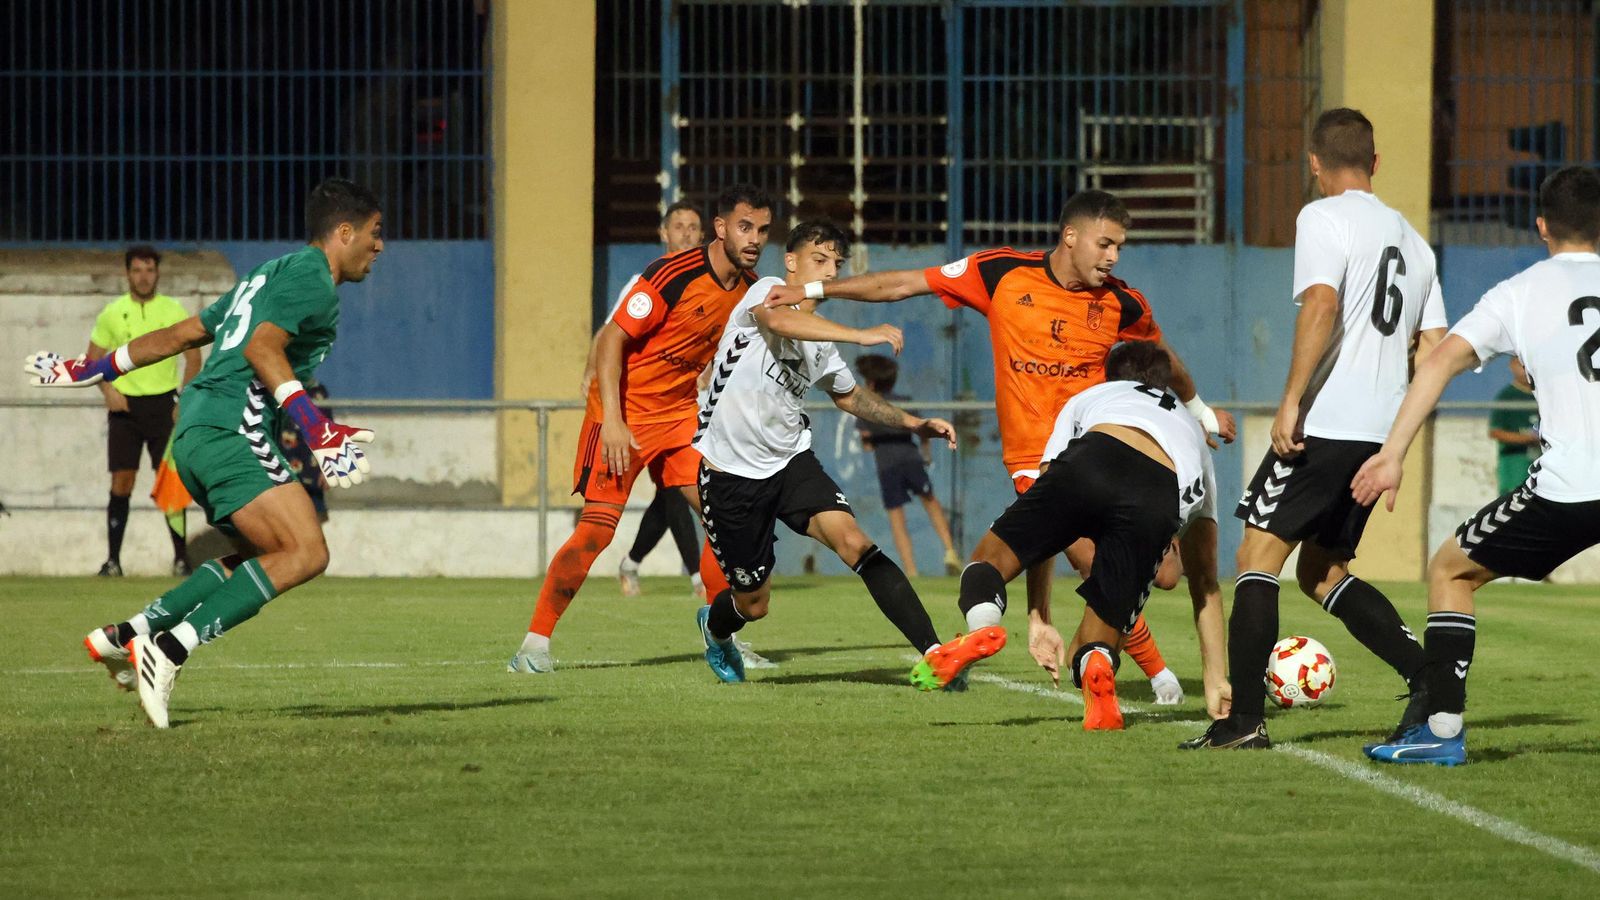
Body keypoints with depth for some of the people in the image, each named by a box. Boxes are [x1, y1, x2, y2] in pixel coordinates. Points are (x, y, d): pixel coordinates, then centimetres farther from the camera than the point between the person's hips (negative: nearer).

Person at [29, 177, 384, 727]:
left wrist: (94, 370, 36)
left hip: (195, 432, 10)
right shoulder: (313, 280, -3)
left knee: (262, 557, 15)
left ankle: (125, 636, 9)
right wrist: (314, 429, -28)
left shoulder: (270, 276, 27)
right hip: (230, 429, -10)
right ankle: (170, 648, -26)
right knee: (305, 554, -18)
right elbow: (262, 347, -20)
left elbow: (179, 334, 30)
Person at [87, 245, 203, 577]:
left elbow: (193, 357, 7)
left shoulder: (174, 311, 3)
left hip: (162, 404, -1)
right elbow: (93, 359, 10)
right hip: (124, 404, 1)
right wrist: (108, 390, -7)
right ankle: (113, 559, 1)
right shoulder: (112, 313, 5)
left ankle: (181, 557, 3)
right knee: (121, 483, -4)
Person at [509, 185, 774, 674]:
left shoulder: (750, 289, 2)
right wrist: (611, 421, -24)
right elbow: (612, 338, -20)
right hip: (625, 415, -7)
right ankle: (534, 644, -8)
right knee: (597, 526, -14)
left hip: (679, 411, 7)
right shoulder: (673, 275, -20)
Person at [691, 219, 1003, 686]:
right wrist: (863, 335, -47)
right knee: (753, 603, 7)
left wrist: (913, 422, 14)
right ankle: (713, 626, 46)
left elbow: (850, 395, 27)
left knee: (856, 543, -20)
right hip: (731, 470, -5)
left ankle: (933, 655, -32)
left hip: (791, 462, 5)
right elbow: (780, 319, -39)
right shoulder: (767, 291, -13)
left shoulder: (820, 341, 8)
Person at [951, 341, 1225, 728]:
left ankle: (981, 622, -26)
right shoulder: (1192, 431, 46)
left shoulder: (1087, 398, 42)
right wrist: (1215, 680, 46)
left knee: (989, 560, 12)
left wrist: (1039, 618, 32)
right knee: (1098, 647, 13)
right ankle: (1097, 667, -26)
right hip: (1159, 503, 1)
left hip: (1092, 464, -1)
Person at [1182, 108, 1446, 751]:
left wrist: (1292, 400, -22)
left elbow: (1321, 305, -20)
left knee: (1258, 555, -2)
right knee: (1322, 573, 18)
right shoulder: (1412, 239, 18)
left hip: (1326, 425, -8)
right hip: (1383, 432, 8)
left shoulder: (1323, 218, -5)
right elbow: (1436, 350, 18)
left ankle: (1245, 719, -10)